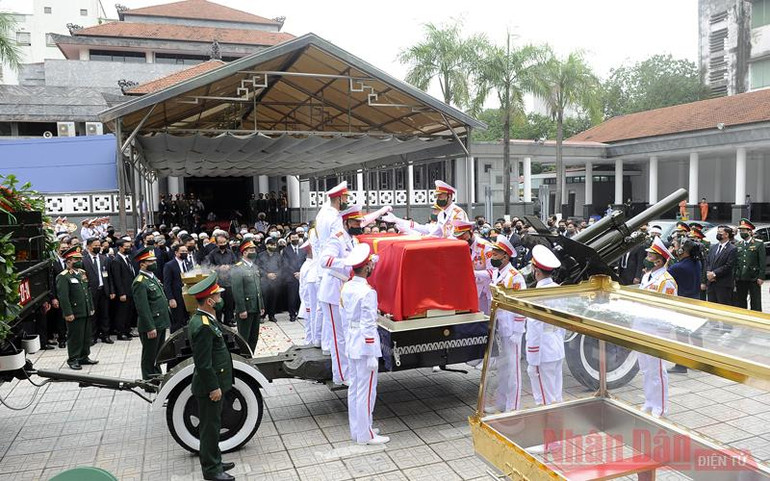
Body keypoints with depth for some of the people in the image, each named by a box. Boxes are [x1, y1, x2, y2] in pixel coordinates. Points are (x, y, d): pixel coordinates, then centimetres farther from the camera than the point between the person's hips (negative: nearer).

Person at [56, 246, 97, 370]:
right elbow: (63, 297, -17)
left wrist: (91, 307, 16)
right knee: (75, 337, 1)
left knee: (87, 335, 14)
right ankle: (73, 360, 13)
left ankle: (84, 356, 27)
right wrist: (68, 313, -19)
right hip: (75, 313, -8)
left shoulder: (82, 273, 13)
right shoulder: (63, 277, -12)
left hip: (86, 312, 8)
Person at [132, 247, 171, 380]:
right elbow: (142, 308, -22)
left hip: (161, 324, 9)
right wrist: (150, 328, -22)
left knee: (159, 354, 21)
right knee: (149, 356, 6)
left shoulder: (153, 277, 12)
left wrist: (167, 318, 18)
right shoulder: (140, 283, -18)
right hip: (151, 326, -9)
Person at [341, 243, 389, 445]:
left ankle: (356, 430, 28)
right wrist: (372, 356, -16)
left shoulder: (346, 287, 3)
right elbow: (368, 326, -21)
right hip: (365, 346, -8)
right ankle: (365, 435, 13)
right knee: (366, 391, 3)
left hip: (351, 343, 9)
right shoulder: (368, 292, -21)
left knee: (354, 388, 16)